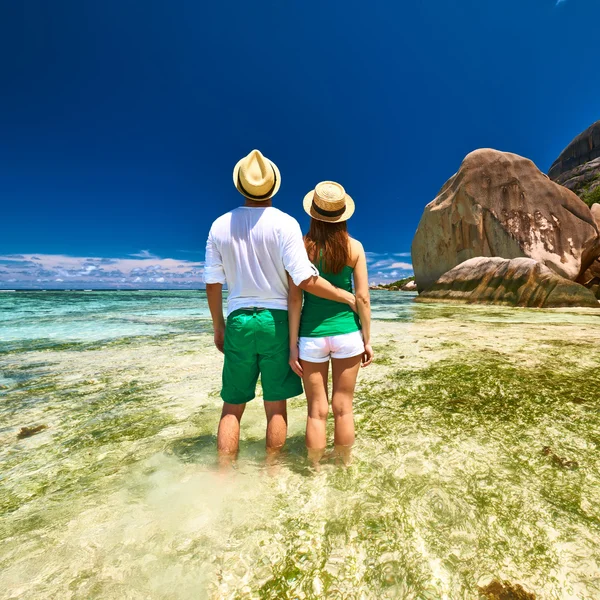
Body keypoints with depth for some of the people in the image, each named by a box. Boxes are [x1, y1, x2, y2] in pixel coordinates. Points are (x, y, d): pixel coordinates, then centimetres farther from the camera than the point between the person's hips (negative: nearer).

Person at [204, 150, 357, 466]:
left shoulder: (220, 225, 3)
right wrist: (345, 296, -1)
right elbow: (306, 280, -15)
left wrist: (218, 325, 16)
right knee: (275, 406, 12)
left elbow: (212, 283, 5)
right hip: (275, 320, -2)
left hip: (238, 321, 3)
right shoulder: (285, 223, -7)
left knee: (232, 406, 14)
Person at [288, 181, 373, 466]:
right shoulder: (354, 247, -2)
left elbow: (295, 299, -8)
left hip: (312, 336, -1)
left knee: (317, 411, 11)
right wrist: (367, 340, 6)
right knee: (343, 408, 15)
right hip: (347, 333, 1)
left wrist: (292, 345, -3)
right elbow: (363, 298, -3)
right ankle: (345, 468, 33)